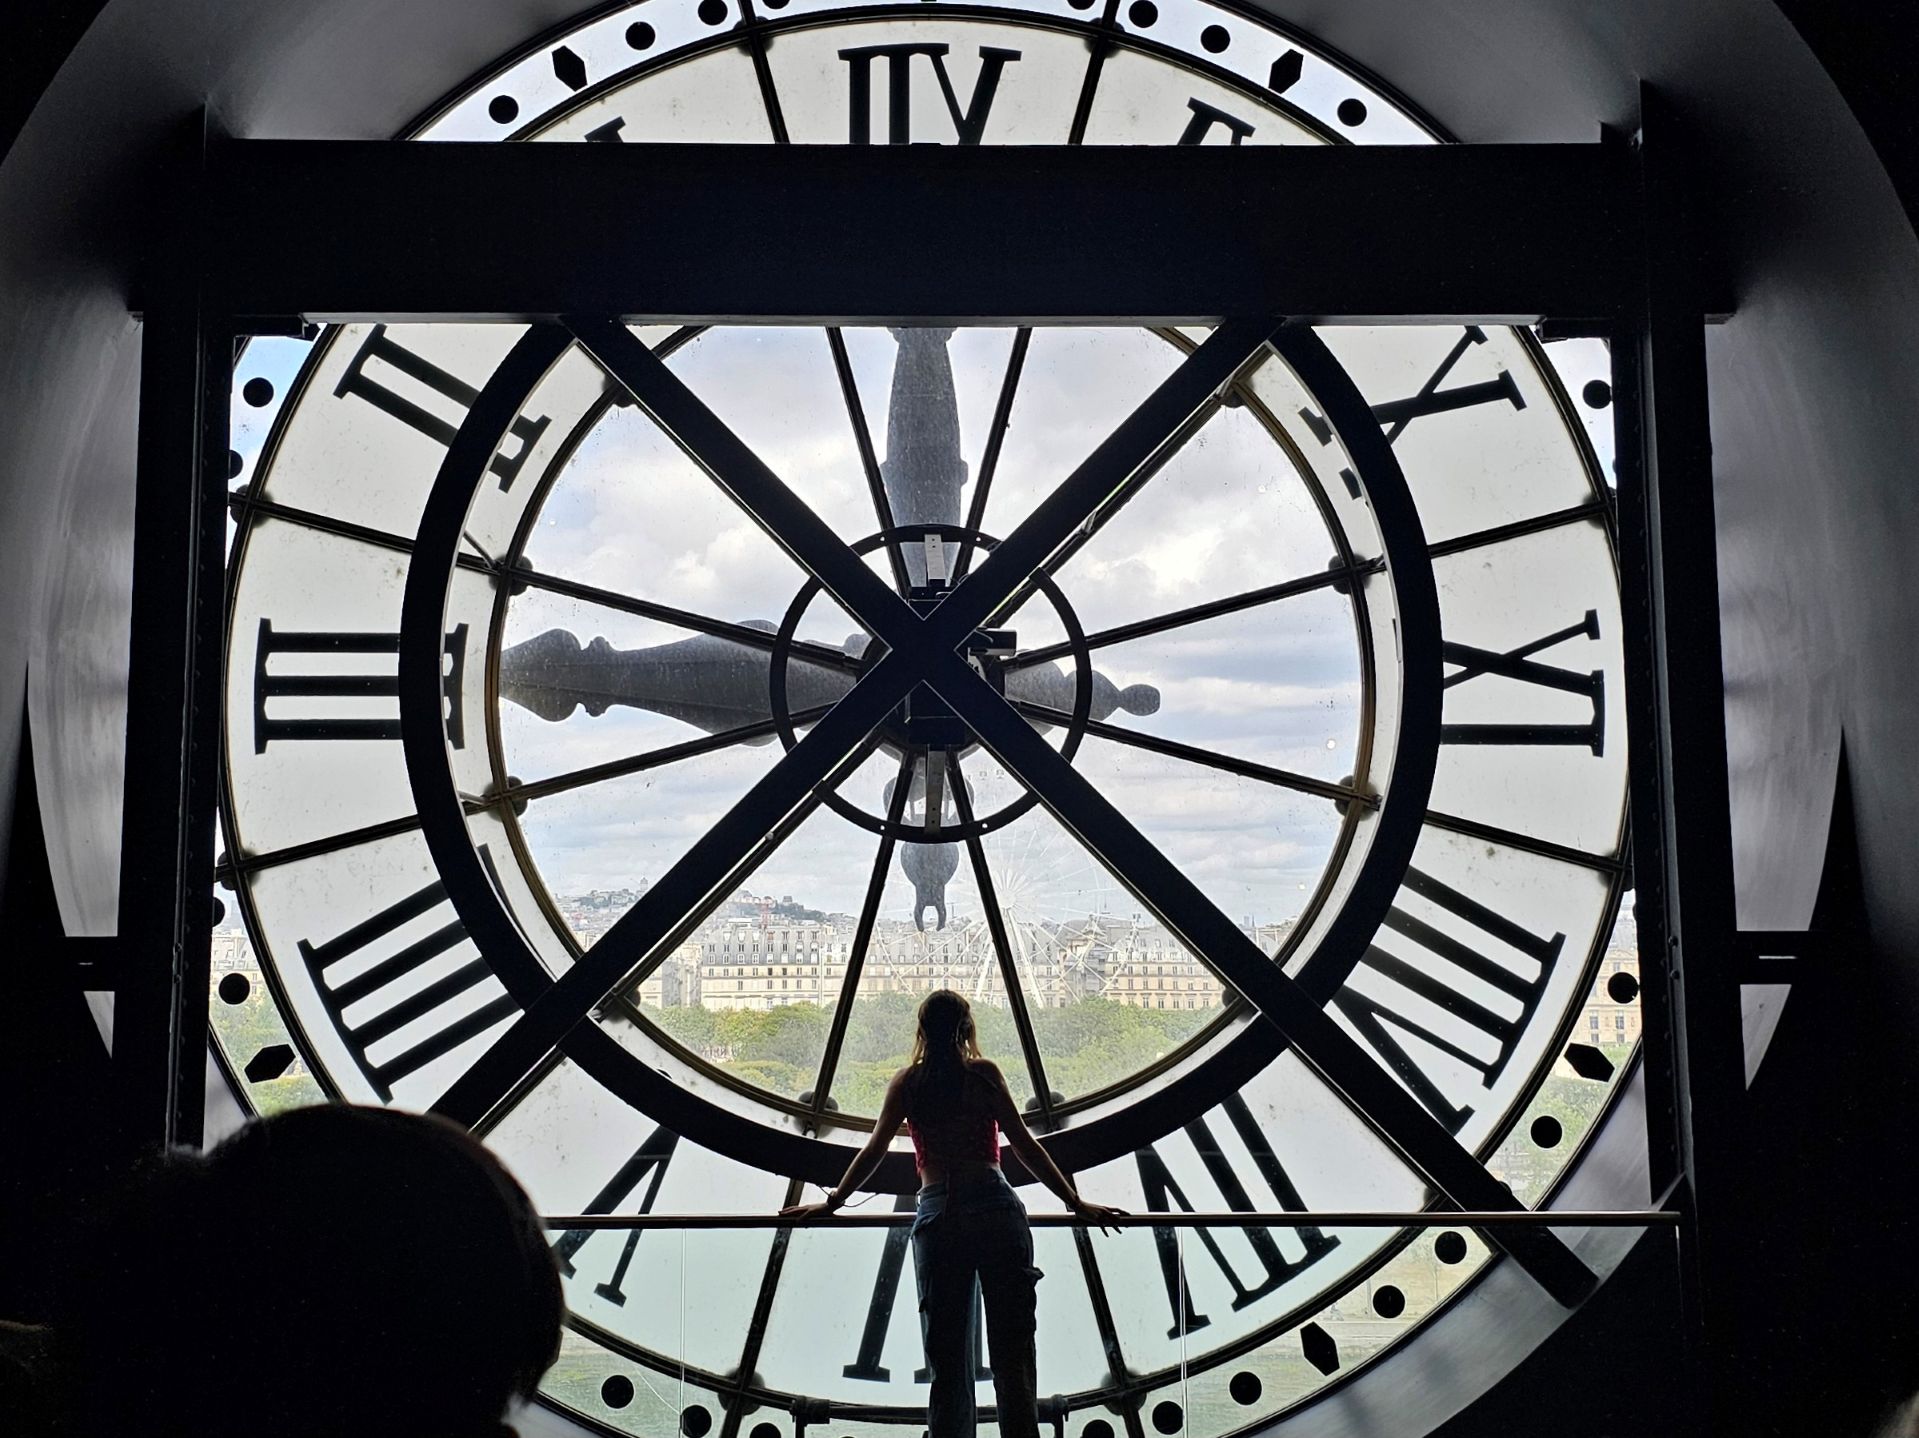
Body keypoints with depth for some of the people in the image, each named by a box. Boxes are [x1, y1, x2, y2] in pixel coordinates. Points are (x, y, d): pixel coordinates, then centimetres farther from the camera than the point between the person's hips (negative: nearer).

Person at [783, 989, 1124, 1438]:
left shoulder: (908, 1081, 11)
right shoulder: (984, 1073, 7)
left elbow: (874, 1151, 12)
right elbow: (1024, 1146, 4)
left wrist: (833, 1202, 24)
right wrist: (1076, 1203, 9)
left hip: (938, 1215, 1)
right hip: (995, 1207, -1)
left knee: (947, 1360, 7)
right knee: (1013, 1350, 1)